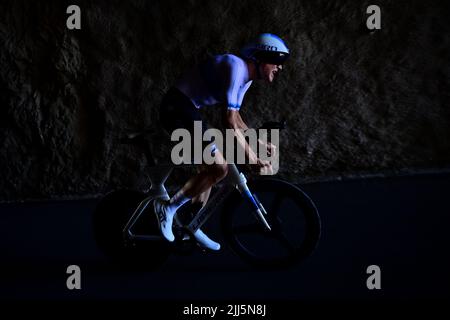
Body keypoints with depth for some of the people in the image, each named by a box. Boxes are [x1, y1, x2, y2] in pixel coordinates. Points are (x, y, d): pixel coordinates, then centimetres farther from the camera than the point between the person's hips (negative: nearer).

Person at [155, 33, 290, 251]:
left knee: (211, 167, 14)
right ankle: (169, 207, -4)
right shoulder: (237, 68, -19)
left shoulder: (247, 76, 11)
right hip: (177, 108, -10)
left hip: (186, 110, 10)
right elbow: (229, 120, -24)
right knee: (219, 167, -13)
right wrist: (249, 153, -20)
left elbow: (235, 117, 22)